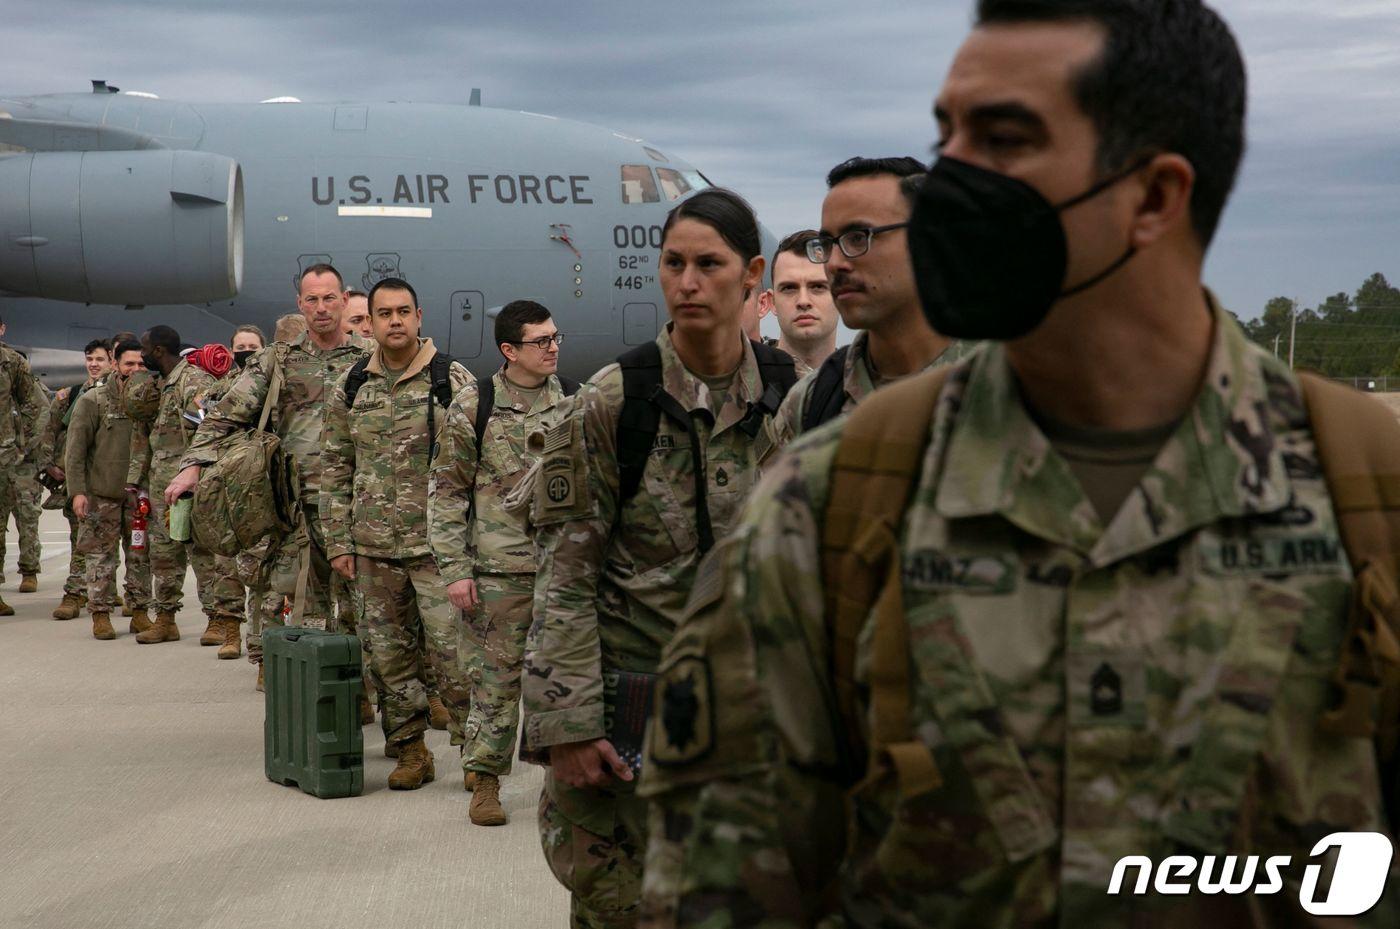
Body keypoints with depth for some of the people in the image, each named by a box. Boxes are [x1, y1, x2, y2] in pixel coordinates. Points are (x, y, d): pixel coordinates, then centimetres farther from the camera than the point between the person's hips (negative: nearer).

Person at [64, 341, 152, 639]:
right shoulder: (92, 401, -3)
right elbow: (75, 449, -5)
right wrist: (77, 490, -12)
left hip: (139, 494, 3)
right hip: (101, 493, -3)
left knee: (141, 555, 7)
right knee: (101, 557, 1)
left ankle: (140, 612, 15)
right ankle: (101, 614, 8)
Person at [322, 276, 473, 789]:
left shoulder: (452, 381, -2)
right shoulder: (351, 387, 8)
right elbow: (334, 468, 12)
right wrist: (338, 541, 6)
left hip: (438, 545, -4)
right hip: (374, 548, 4)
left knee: (451, 650, -7)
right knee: (389, 654, 9)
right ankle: (410, 749, 22)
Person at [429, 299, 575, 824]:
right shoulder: (472, 408, -1)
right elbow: (447, 490, 1)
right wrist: (454, 568, -5)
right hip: (499, 568, -2)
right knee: (495, 676, 2)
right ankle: (485, 777, 16)